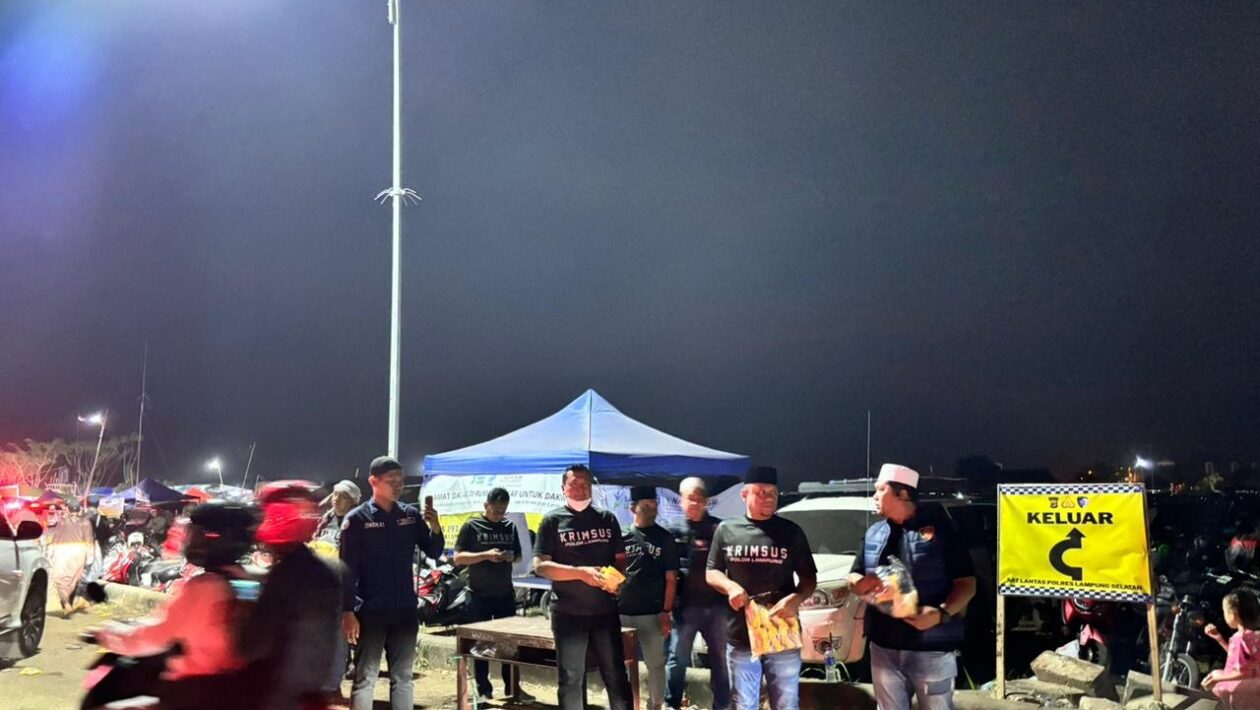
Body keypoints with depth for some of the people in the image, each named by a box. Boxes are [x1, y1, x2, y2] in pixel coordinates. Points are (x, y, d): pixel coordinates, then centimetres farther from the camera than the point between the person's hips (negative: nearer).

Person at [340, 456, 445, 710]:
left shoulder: (411, 515, 5)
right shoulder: (357, 519, -6)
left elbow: (434, 552, 5)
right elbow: (347, 570, -8)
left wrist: (435, 528, -14)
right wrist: (347, 612, -13)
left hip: (405, 610, 4)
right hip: (370, 612, -4)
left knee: (402, 677, 12)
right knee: (365, 678, 1)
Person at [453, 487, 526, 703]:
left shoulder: (510, 526, 8)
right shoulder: (471, 526, -5)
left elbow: (519, 554, 17)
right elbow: (458, 557, -9)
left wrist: (512, 557, -7)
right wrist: (485, 555, -22)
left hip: (505, 594, 4)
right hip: (479, 595, -4)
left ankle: (511, 687, 13)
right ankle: (483, 689, 10)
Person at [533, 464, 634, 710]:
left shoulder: (607, 519, 8)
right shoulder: (553, 520, -2)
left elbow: (620, 558, 13)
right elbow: (540, 565, -9)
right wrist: (581, 572, -20)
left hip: (605, 611, 3)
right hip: (568, 613, -2)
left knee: (616, 676, 7)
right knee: (571, 679, 6)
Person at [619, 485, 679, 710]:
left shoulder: (665, 538, 2)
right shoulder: (621, 536, 4)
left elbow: (671, 578, 1)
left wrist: (666, 612, -6)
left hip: (652, 613, -1)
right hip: (620, 611, 2)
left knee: (655, 664, 5)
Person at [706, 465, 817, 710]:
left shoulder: (791, 531, 3)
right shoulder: (726, 530, 4)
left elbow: (809, 577, 7)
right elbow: (711, 572, 11)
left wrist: (796, 598, -15)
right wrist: (730, 586, -11)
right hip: (741, 637, 1)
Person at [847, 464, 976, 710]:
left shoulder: (938, 527, -4)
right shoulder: (874, 533, 12)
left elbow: (967, 583, -6)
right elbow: (853, 577, 16)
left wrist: (942, 613, -23)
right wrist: (861, 584, -9)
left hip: (931, 648, -5)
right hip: (884, 647, 5)